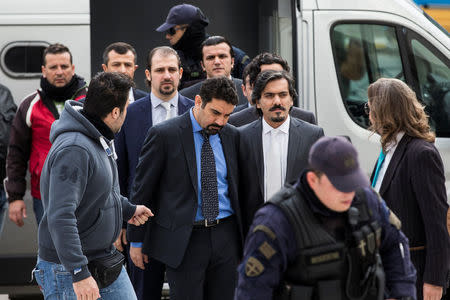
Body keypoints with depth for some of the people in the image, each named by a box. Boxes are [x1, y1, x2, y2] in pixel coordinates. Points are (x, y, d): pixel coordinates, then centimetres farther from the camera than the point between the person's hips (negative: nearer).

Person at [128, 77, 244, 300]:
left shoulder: (232, 136, 7)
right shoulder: (164, 135, -7)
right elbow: (141, 190, -2)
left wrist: (244, 235, 13)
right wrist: (136, 240, -1)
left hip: (225, 237, 4)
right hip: (183, 239, -4)